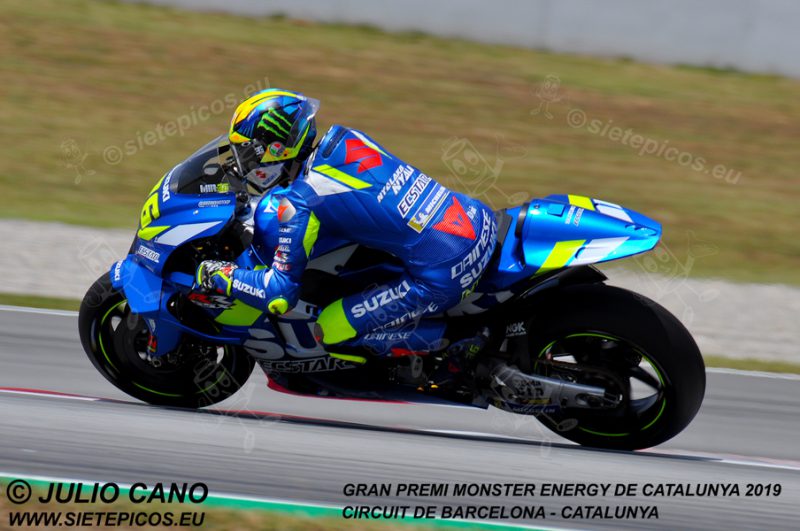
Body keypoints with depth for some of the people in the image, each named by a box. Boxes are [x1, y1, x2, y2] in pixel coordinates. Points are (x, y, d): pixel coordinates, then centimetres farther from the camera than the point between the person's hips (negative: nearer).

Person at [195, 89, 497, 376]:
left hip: (444, 276, -8)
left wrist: (218, 275, 6)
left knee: (330, 332, 3)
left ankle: (457, 340, 1)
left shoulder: (299, 204, -11)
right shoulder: (345, 137, 9)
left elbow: (280, 295, -8)